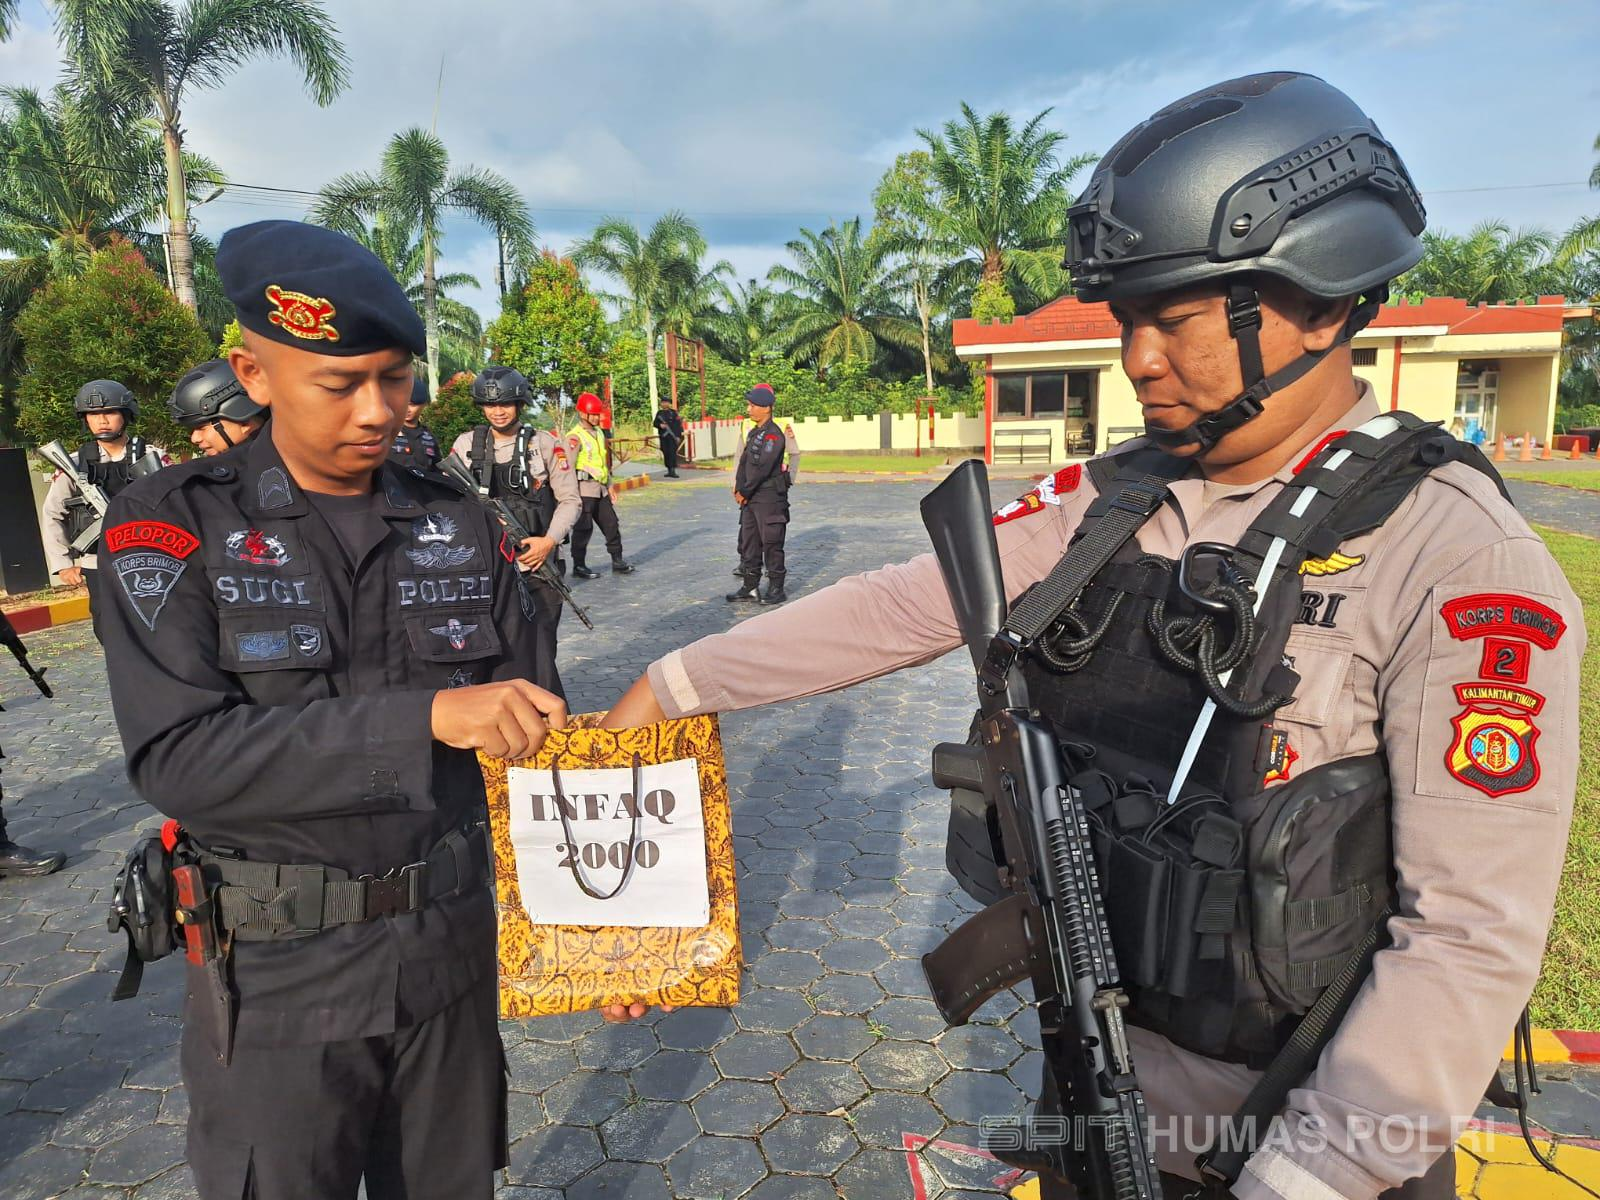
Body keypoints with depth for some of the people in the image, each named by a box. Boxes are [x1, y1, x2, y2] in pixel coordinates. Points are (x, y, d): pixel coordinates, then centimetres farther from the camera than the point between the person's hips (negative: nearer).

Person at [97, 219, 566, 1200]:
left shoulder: (463, 528, -2)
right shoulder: (175, 527, -10)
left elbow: (528, 734, 1)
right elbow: (177, 757, -21)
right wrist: (424, 716, -31)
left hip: (451, 943, 3)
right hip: (277, 969, -2)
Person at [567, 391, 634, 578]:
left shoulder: (599, 433, 15)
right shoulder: (575, 437, -11)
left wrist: (610, 484, 21)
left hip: (601, 489, 8)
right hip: (584, 488, -8)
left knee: (611, 524, 10)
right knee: (583, 528, -4)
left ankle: (617, 560, 19)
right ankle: (579, 565, 6)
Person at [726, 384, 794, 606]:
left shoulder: (773, 434, -15)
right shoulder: (753, 432, 14)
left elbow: (762, 468, -20)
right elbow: (743, 461, 12)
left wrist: (745, 492, -13)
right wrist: (739, 490, 1)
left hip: (769, 498, -9)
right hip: (751, 497, 9)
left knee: (771, 543, -2)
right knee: (748, 542, 12)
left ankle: (776, 589, 7)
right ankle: (750, 587, 20)